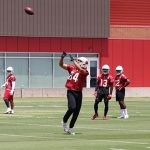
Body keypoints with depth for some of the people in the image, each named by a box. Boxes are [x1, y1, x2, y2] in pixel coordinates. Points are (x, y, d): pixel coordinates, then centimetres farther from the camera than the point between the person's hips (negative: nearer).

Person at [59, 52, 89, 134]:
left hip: (78, 93, 2)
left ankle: (70, 129, 20)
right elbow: (61, 65, 7)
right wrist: (62, 57, -10)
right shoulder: (72, 68, 5)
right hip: (71, 91, -2)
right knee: (72, 107, -22)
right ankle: (64, 121, 3)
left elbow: (80, 69, -22)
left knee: (76, 112, 5)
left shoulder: (84, 72, -1)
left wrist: (73, 60, -20)